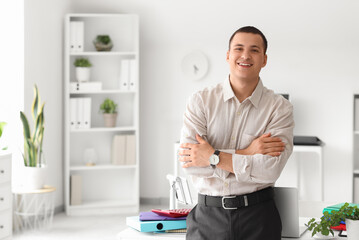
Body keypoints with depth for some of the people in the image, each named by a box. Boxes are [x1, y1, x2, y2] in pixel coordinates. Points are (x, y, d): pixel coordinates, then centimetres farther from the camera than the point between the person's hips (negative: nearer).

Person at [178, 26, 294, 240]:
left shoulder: (280, 108, -3)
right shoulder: (201, 102, 0)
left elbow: (271, 169, -15)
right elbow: (189, 161, -11)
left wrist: (213, 157, -13)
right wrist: (245, 154, -15)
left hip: (257, 216, -1)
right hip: (208, 216, 1)